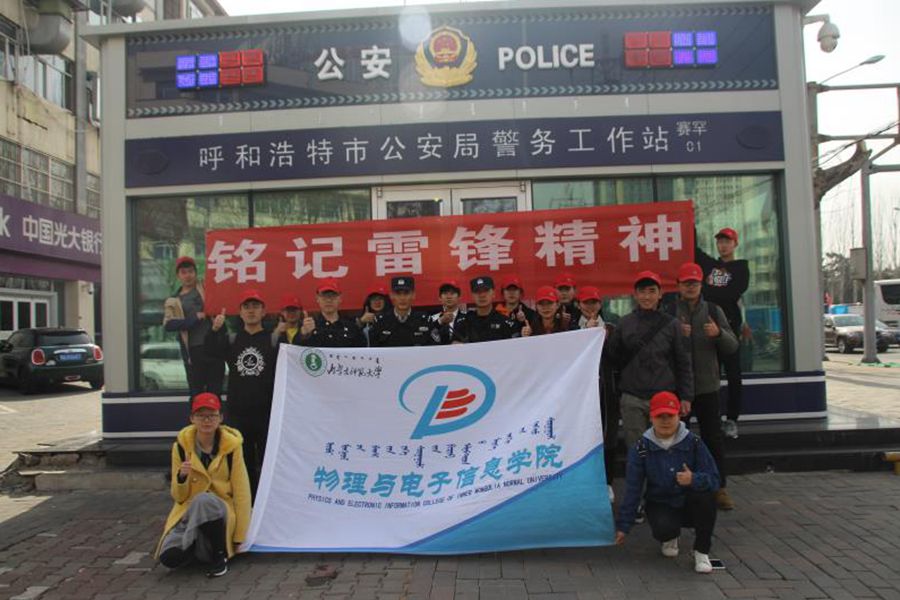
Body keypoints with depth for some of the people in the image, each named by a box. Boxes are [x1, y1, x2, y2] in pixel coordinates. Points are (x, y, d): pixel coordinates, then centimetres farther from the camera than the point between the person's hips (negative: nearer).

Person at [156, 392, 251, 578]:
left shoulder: (231, 446, -7)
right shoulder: (181, 446, -2)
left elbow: (241, 492, -5)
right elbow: (179, 497, 2)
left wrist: (239, 537, -7)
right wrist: (181, 477, -21)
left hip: (220, 512, -3)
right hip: (189, 512, 3)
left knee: (203, 500, -37)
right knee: (169, 557, -25)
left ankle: (220, 555, -15)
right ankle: (193, 546, 10)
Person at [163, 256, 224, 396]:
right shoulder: (173, 302, 9)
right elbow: (168, 325, -6)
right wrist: (195, 318, -14)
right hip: (193, 351, 0)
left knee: (215, 391, 5)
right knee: (197, 393, 6)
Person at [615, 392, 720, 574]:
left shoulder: (694, 442, -8)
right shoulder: (641, 448, -9)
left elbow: (714, 480, -13)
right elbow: (632, 489, -7)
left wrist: (693, 479, -36)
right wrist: (623, 526, -7)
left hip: (690, 505, 1)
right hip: (660, 505, 0)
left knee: (706, 494, -32)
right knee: (663, 529, -33)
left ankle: (701, 551, -11)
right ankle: (670, 538, 10)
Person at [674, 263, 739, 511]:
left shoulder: (713, 311, 7)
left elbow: (732, 346, 4)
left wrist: (719, 333, -16)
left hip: (707, 386, 2)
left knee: (713, 438, 5)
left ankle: (719, 489, 15)